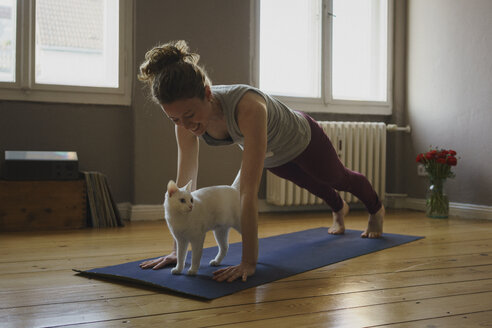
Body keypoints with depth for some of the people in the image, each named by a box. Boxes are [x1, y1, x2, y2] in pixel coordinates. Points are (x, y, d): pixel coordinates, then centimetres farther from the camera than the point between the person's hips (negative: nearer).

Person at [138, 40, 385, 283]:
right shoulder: (185, 116, -33)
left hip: (303, 140, -5)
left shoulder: (247, 107, -52)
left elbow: (248, 190, -53)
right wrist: (177, 251, -28)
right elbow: (185, 183, -28)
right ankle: (339, 209, 71)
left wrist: (248, 262, -53)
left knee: (339, 179, 28)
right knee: (313, 185, 36)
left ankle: (376, 210, 63)